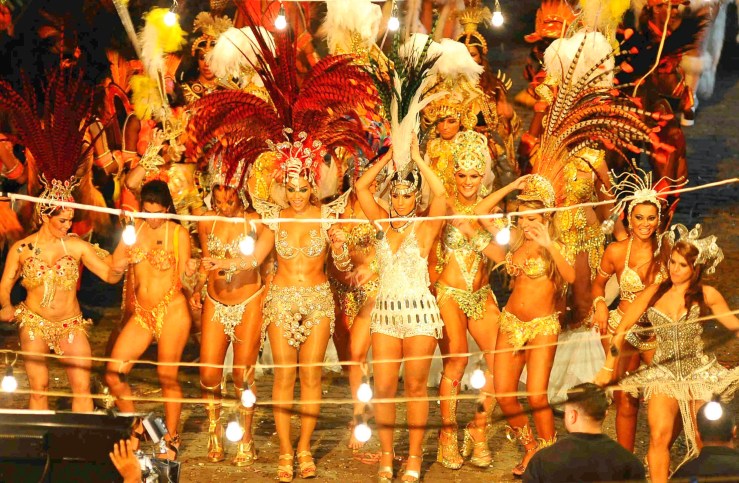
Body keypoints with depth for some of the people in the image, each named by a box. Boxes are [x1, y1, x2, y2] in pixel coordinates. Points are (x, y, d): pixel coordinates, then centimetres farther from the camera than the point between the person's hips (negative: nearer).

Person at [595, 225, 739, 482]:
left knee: (701, 441, 4)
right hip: (664, 372, 0)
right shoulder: (654, 294, -3)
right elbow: (622, 329, 2)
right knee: (659, 437, -14)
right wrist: (608, 368, 3)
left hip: (699, 373, 0)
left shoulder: (707, 295, -4)